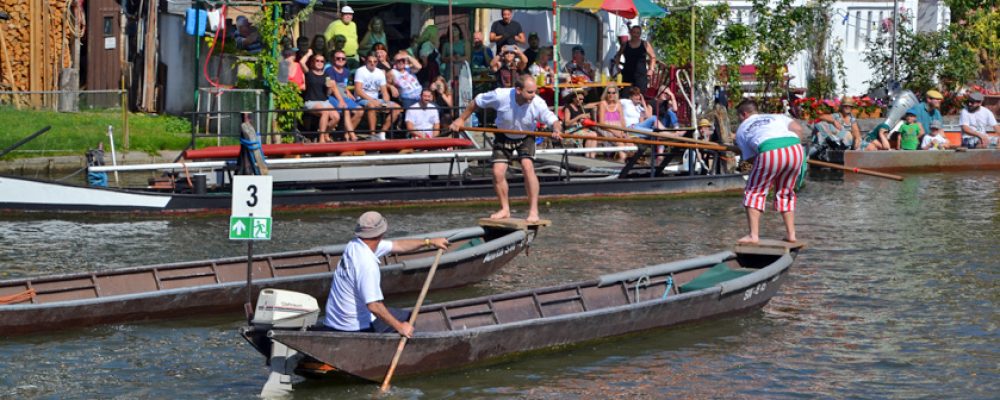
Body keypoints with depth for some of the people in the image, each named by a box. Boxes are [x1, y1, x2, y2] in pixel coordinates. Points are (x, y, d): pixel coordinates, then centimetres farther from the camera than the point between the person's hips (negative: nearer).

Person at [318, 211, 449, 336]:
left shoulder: (354, 245, 1)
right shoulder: (368, 265, -26)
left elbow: (398, 245, 11)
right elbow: (374, 306, -29)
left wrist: (429, 242, 12)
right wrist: (399, 327, -21)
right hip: (355, 327, -8)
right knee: (407, 320, 6)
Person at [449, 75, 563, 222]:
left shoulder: (538, 103, -28)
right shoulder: (500, 96, -28)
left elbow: (554, 121, -24)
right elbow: (476, 102, -12)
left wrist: (557, 130, -48)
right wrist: (461, 119, -7)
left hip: (525, 138, -1)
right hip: (503, 137, 1)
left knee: (528, 167, -23)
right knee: (497, 172, -9)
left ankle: (533, 210, -18)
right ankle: (505, 209, 12)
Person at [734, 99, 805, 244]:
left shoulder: (742, 129, 26)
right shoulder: (777, 117, 33)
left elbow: (750, 158, 17)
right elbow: (798, 128, 15)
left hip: (770, 152, -4)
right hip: (795, 149, 4)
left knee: (754, 192, 12)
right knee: (785, 193, 22)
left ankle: (753, 235, 3)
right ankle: (791, 234, 19)